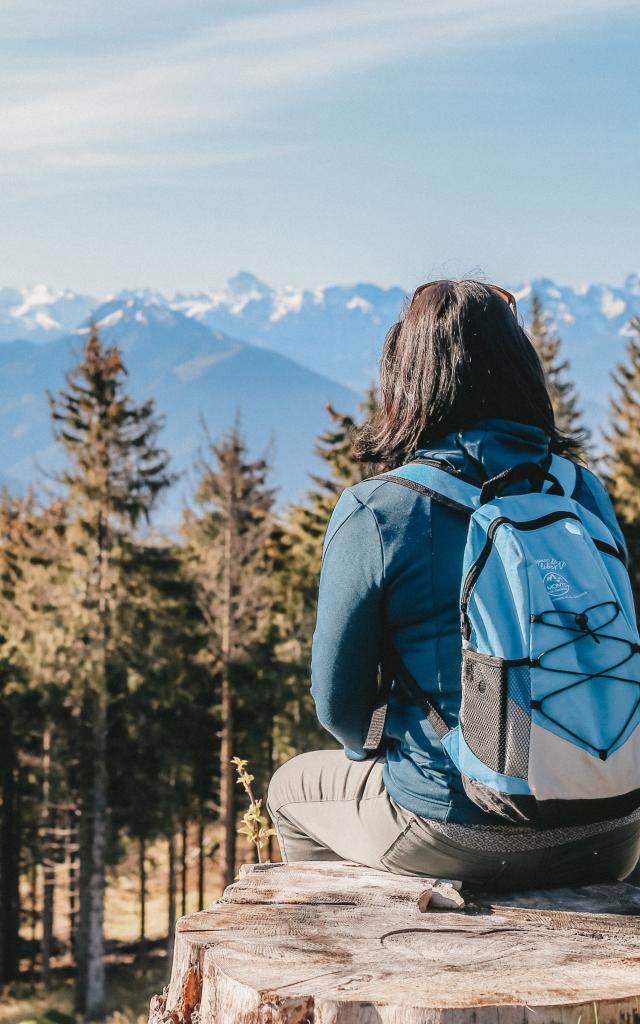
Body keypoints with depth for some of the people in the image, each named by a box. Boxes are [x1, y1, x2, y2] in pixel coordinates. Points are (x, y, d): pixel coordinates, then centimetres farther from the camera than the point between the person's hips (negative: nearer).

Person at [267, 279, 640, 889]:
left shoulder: (372, 515, -12)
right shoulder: (586, 493, 1)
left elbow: (337, 705, -4)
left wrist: (367, 750, 20)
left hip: (453, 838, -4)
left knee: (293, 788, 27)